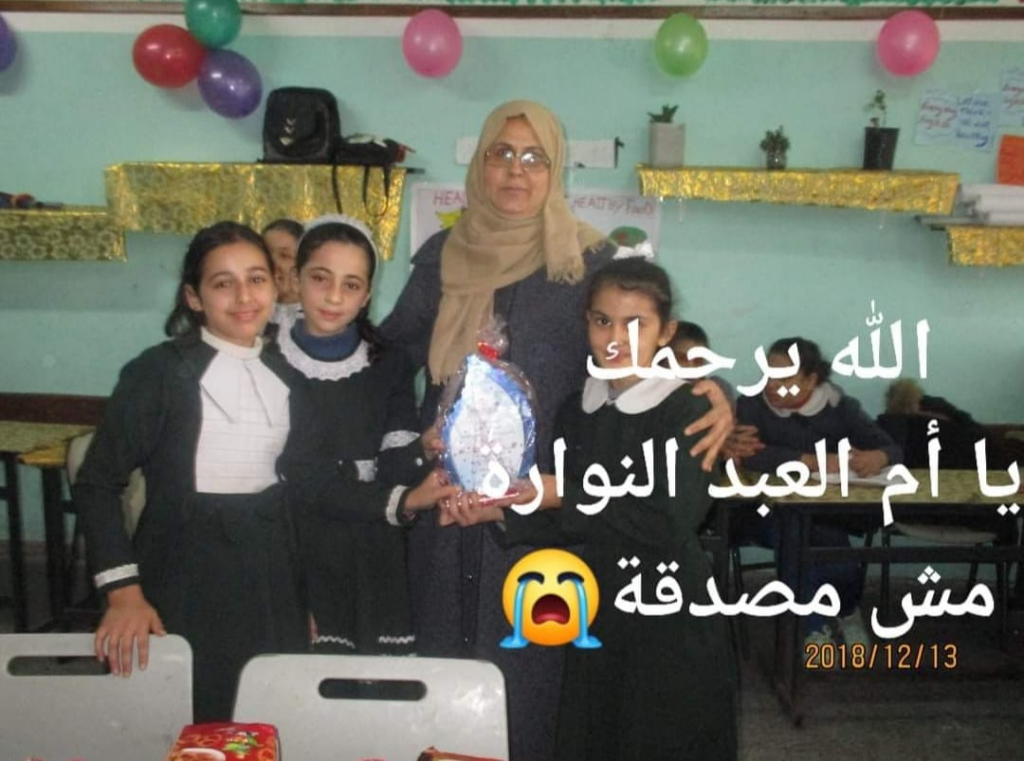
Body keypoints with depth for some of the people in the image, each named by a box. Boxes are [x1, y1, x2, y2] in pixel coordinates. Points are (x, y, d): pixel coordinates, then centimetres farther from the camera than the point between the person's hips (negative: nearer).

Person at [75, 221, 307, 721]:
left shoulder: (286, 371, 6)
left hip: (272, 577, 5)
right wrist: (123, 592, -16)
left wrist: (308, 594, 14)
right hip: (187, 578, -4)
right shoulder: (160, 372, -10)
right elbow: (96, 485, -9)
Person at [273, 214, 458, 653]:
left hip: (372, 566, 2)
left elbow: (396, 464, -5)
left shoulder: (388, 365, 5)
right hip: (294, 557, -1)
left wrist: (432, 454, -28)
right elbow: (297, 476, -11)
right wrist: (399, 503, -23)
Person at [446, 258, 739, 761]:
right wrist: (501, 513, -9)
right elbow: (569, 526, 7)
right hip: (597, 611, 5)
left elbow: (670, 523, -22)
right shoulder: (577, 412, 5)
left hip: (671, 622, -5)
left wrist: (565, 497, -20)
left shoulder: (686, 412, -11)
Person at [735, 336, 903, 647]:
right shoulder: (752, 405, -8)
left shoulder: (840, 406, 0)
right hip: (768, 512, -1)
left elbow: (892, 449, -5)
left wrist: (876, 457, -31)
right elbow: (752, 455, -25)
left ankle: (848, 611, 3)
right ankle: (814, 627, -14)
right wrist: (816, 462, -32)